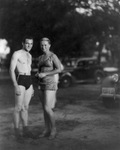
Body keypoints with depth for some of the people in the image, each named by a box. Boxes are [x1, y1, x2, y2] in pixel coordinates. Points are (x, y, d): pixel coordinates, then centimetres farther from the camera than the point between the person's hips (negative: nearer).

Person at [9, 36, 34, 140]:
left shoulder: (29, 56, 18)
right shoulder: (16, 54, -6)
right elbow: (11, 70, -12)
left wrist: (32, 86, 19)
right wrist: (16, 86, -20)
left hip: (29, 81, 7)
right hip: (20, 81, -7)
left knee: (25, 107, 9)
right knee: (19, 107, -4)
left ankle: (26, 130, 12)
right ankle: (17, 131, 4)